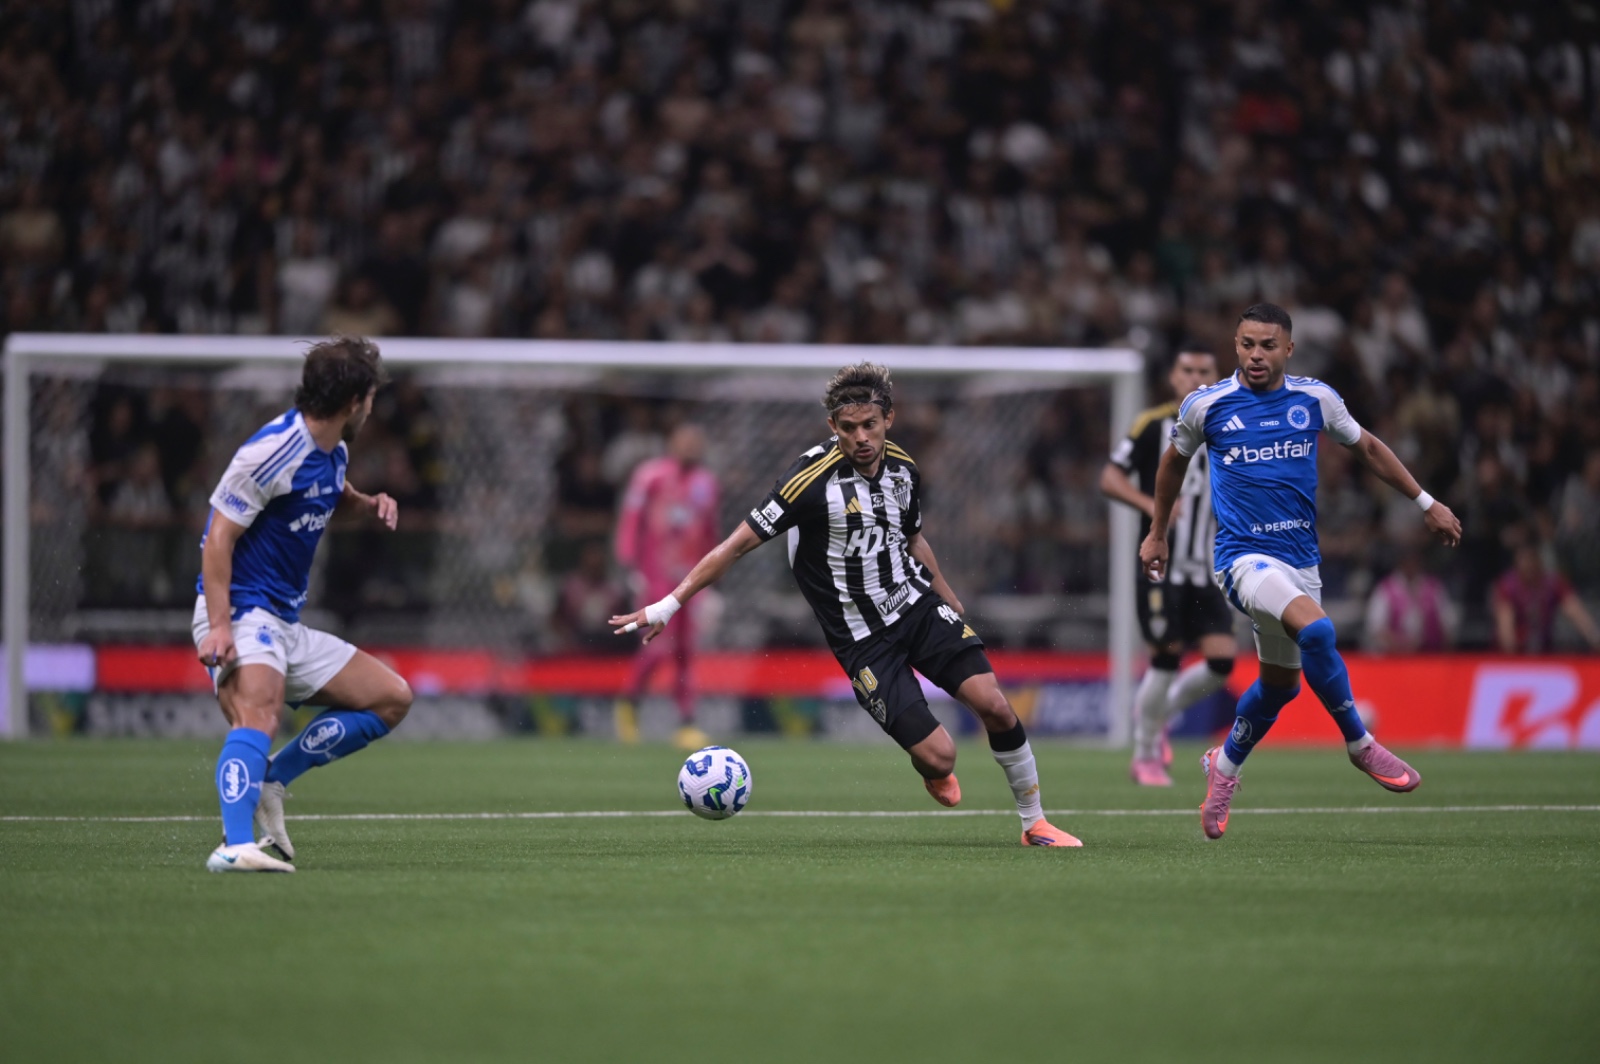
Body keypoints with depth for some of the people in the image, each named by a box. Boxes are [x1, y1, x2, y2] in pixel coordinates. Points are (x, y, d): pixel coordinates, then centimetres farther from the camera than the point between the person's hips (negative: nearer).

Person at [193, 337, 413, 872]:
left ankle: (269, 781, 3)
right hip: (242, 613, -9)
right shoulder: (272, 451, -16)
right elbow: (219, 537, -19)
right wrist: (219, 625, -28)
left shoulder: (334, 453, 12)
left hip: (287, 625, 9)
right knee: (259, 711, -35)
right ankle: (236, 845, -50)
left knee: (392, 698, 9)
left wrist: (368, 503, 14)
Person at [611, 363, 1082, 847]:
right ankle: (933, 770, 26)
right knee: (938, 756, -14)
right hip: (862, 639, -5)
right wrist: (668, 605, -20)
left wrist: (950, 600, 27)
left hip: (918, 604, 5)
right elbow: (739, 543, -17)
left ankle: (1035, 824, 6)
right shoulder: (813, 478, -19)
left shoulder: (903, 469, 0)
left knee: (993, 705, -14)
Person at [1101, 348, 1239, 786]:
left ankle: (1160, 713, 20)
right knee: (1167, 655, -9)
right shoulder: (1154, 425, -4)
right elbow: (1109, 478, -6)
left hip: (1205, 567, 5)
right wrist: (1150, 504, -22)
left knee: (1222, 659, -7)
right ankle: (1146, 757, 9)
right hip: (1160, 564, -5)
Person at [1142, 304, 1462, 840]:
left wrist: (1425, 502, 16)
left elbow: (1366, 447, 17)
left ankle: (1224, 765, 39)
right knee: (1315, 629, -30)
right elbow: (1175, 460, 15)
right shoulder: (1206, 405, -5)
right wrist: (1157, 533, 22)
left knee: (1281, 682, 13)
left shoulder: (1316, 399, 1)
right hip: (1243, 555, -5)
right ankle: (1360, 744, -13)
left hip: (1300, 558, 5)